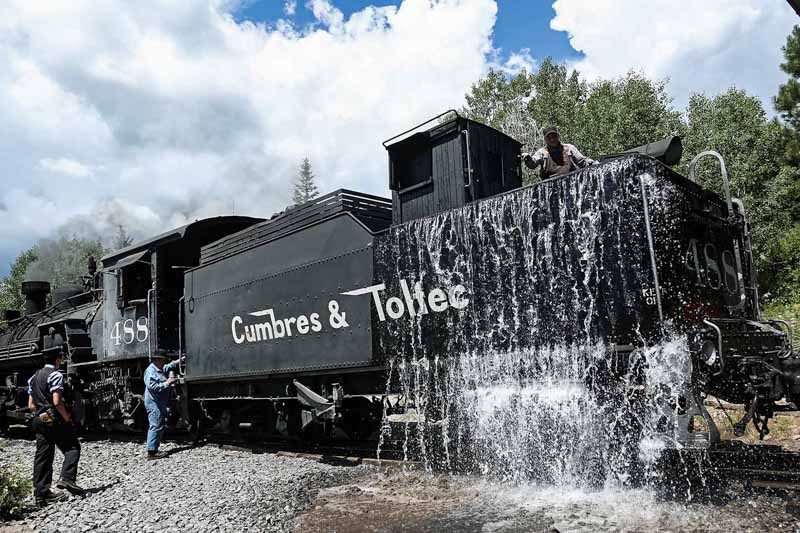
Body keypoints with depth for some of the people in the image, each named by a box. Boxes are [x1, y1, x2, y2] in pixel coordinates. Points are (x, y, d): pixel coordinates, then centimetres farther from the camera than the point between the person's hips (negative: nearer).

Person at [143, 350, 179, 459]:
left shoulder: (161, 369, 16)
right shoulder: (151, 371, -15)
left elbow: (170, 366, 37)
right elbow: (153, 387, -25)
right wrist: (167, 383, -19)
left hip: (160, 404, 11)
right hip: (154, 404, -11)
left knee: (161, 426, 13)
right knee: (156, 426, -11)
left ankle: (154, 449, 18)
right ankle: (151, 452, -9)